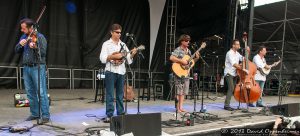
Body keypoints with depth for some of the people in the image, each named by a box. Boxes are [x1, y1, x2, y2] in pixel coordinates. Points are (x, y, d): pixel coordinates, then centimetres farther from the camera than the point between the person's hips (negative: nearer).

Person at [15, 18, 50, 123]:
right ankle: (35, 113, 22)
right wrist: (20, 44, -8)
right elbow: (17, 51, 11)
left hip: (37, 68, -6)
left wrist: (35, 47, -28)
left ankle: (45, 115, -1)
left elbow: (43, 52, -12)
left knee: (41, 92, -6)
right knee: (30, 92, 11)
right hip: (26, 67, 7)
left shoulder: (40, 37, -5)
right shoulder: (23, 37, 14)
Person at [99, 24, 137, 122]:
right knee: (110, 95, -3)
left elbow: (129, 59, 8)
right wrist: (114, 56, -18)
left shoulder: (123, 44, 13)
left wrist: (132, 54, -11)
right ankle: (109, 115, 2)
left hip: (121, 71, 4)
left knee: (120, 94, 10)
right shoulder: (106, 44, 1)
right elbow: (102, 59, -9)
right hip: (110, 71, -4)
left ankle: (120, 113, 19)